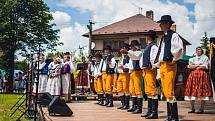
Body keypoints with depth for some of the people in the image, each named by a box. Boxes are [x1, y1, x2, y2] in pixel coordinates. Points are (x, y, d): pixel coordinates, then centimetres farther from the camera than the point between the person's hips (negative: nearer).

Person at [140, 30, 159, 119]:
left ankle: (154, 112, -6)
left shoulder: (153, 46, -9)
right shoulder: (147, 47, 19)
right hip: (145, 70, 10)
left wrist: (151, 67, -16)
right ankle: (150, 111, 20)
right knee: (148, 91, 13)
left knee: (152, 91, -9)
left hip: (150, 70, -10)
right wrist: (143, 68, 14)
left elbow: (154, 59, -18)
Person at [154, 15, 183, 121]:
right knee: (165, 92, 10)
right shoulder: (163, 37, 20)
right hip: (162, 66, 9)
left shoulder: (174, 35, -6)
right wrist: (157, 64, 17)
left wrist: (174, 60, -8)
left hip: (169, 65, -9)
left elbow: (180, 50, -19)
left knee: (169, 92, -12)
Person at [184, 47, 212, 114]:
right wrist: (198, 65, -5)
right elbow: (190, 66, 4)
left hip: (202, 76, -3)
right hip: (193, 76, 3)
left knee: (202, 91, -8)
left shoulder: (205, 58, 11)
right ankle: (192, 108, 1)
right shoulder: (192, 59, 20)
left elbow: (205, 67, -4)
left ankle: (202, 109, -6)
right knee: (192, 91, -4)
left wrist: (194, 66, 0)